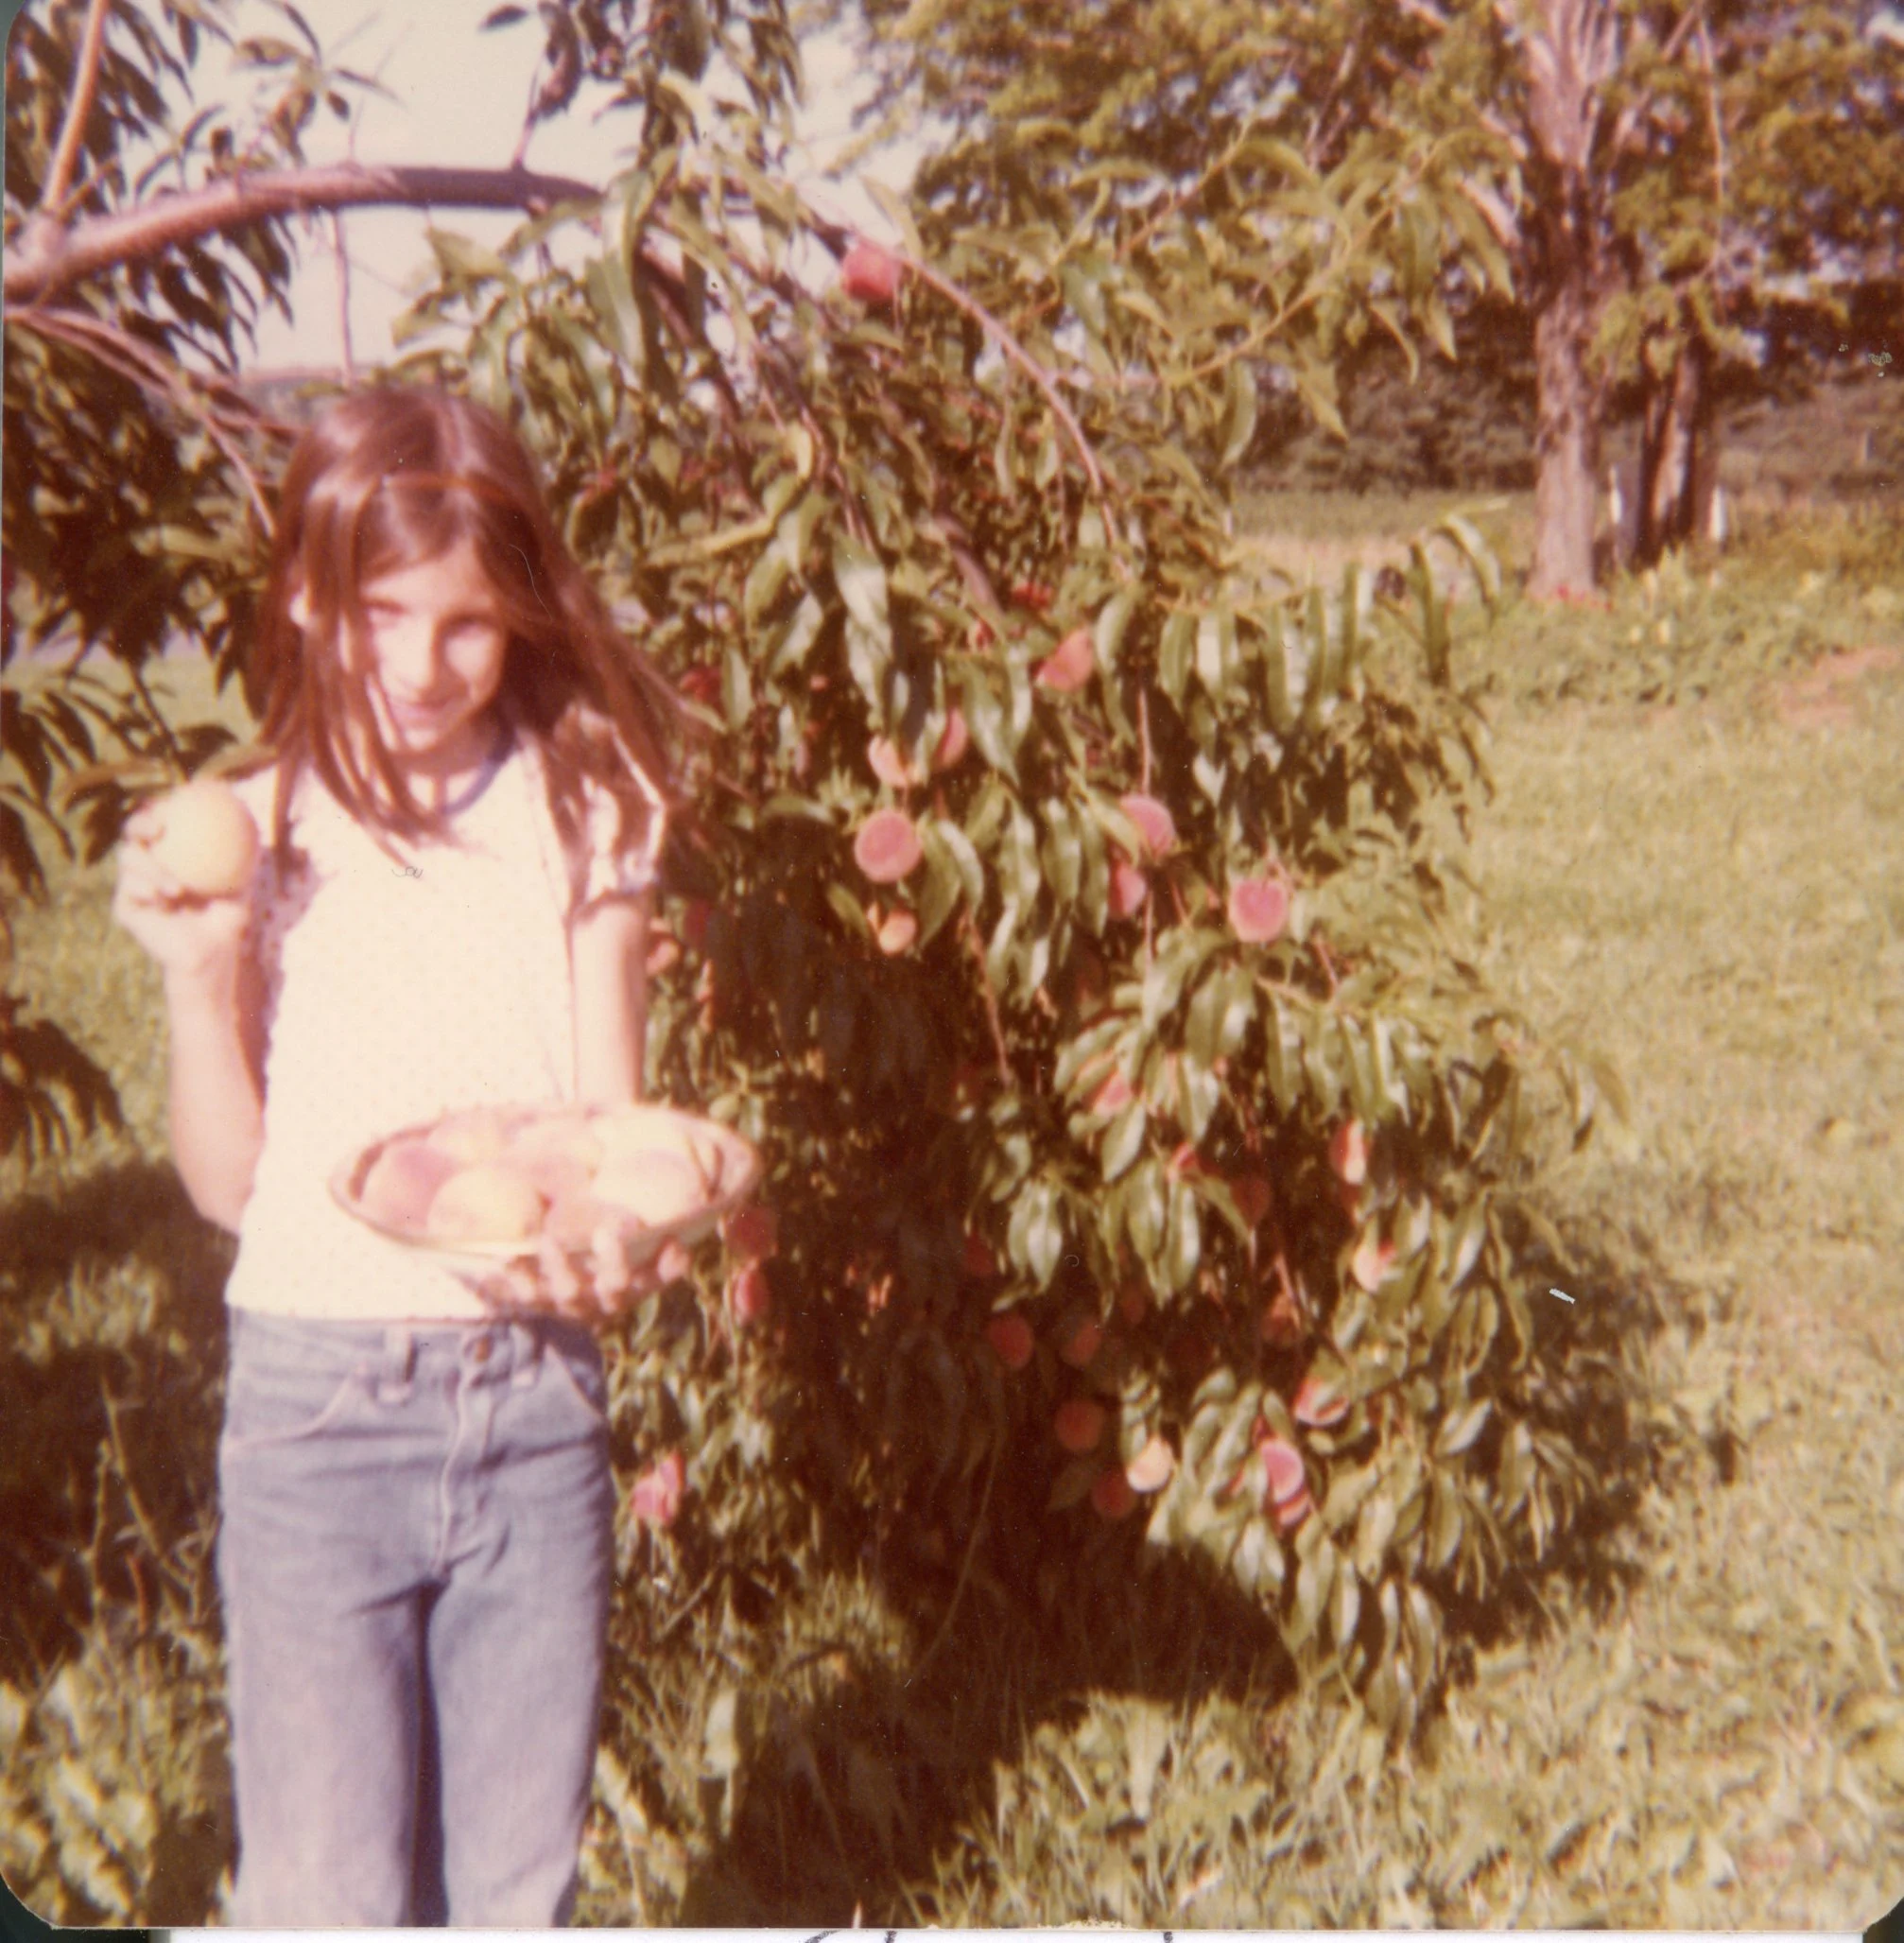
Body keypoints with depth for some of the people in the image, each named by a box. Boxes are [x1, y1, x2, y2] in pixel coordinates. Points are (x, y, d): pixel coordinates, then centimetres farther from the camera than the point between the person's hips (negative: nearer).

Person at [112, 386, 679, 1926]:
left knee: (521, 1891, 12)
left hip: (538, 1405, 1)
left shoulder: (582, 815, 1)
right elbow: (226, 1179, 1)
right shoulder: (257, 834, -1)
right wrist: (197, 977, -13)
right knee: (335, 1898, 7)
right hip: (320, 1402, -1)